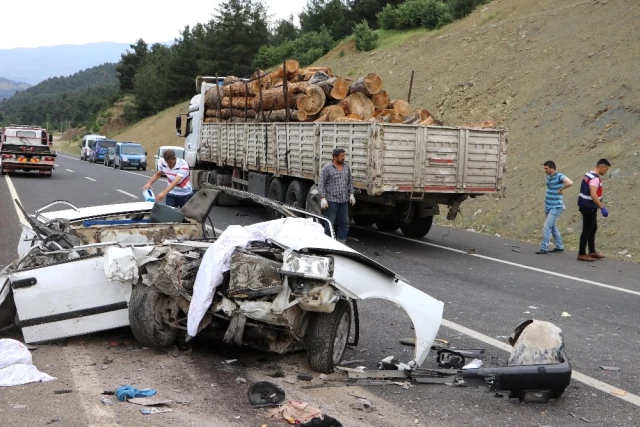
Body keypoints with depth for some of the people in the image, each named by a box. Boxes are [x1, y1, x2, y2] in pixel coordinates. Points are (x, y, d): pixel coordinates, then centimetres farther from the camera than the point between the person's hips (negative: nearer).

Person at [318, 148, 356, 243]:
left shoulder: (346, 167, 11)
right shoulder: (327, 168, -6)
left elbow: (350, 182, 19)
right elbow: (321, 184, -8)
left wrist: (351, 194, 9)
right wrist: (323, 198, -15)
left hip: (344, 200, 6)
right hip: (332, 200, -6)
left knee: (344, 223, 6)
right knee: (330, 223, -1)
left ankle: (341, 242, 13)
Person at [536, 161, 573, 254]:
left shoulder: (559, 176, -15)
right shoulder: (548, 177, 10)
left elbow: (570, 183, -31)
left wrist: (560, 189, -18)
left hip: (555, 207, -9)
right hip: (548, 206, 9)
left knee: (547, 227, -11)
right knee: (552, 227, 16)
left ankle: (544, 248, -6)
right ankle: (559, 247, 26)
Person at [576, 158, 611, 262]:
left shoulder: (589, 174, 12)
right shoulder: (595, 178, -20)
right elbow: (593, 195, -28)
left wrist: (601, 205, 24)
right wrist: (602, 207, -26)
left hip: (587, 206, 10)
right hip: (589, 208, -10)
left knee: (593, 228, 19)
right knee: (587, 230, -4)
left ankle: (592, 252, 27)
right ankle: (581, 254, 1)